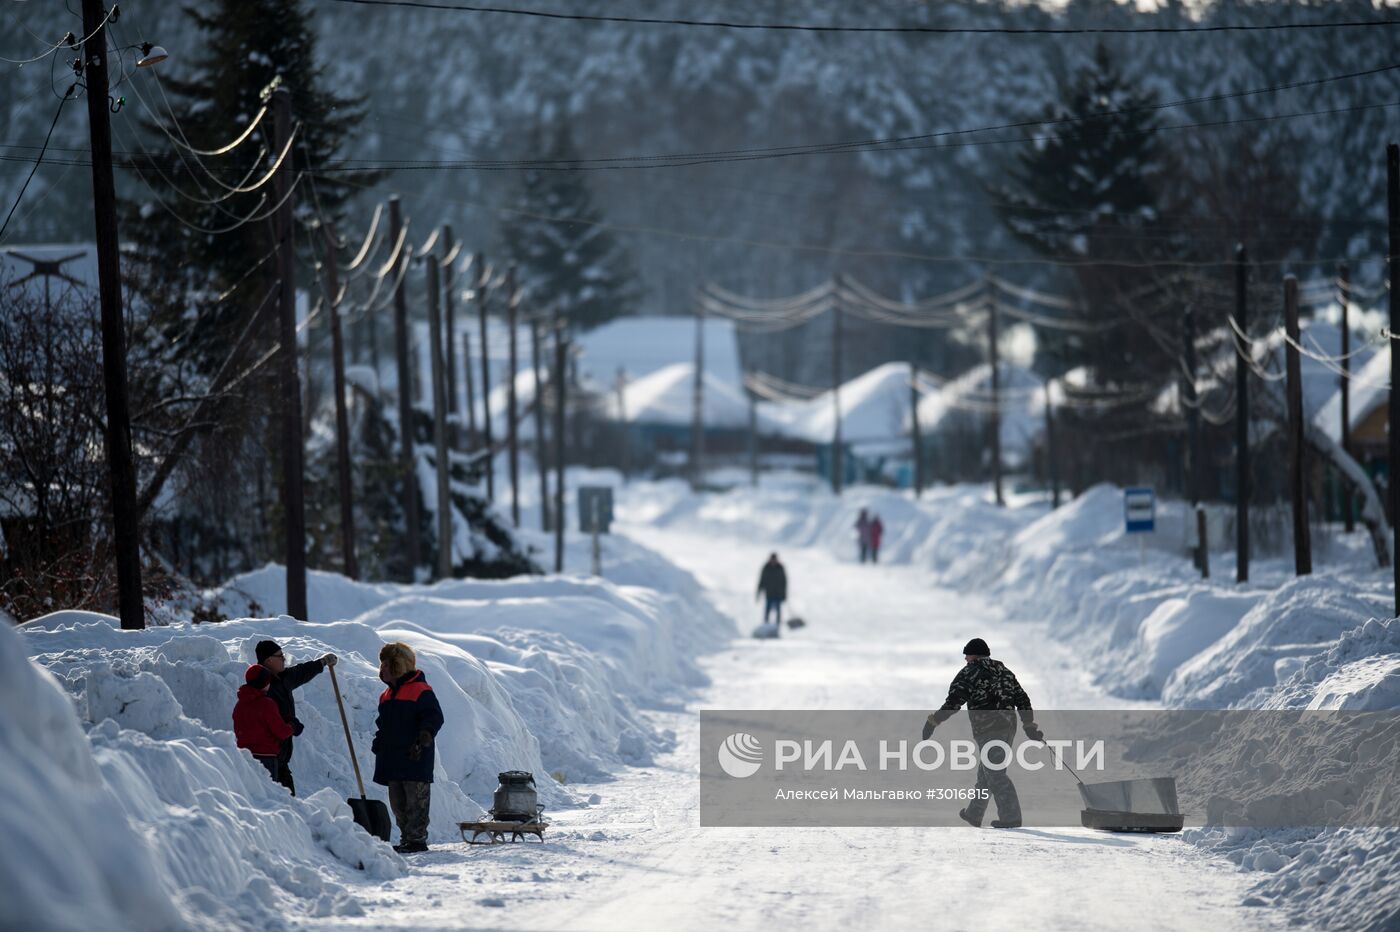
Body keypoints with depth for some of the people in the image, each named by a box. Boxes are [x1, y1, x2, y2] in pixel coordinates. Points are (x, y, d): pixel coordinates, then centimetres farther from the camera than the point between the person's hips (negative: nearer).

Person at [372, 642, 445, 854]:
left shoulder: (420, 691, -7)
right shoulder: (387, 696, 20)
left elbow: (434, 718, -13)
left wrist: (423, 739, -22)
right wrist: (378, 744, 17)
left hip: (415, 759, -9)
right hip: (393, 760, 9)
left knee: (416, 800, -7)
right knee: (398, 802, 10)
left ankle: (417, 839, -6)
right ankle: (406, 838, 16)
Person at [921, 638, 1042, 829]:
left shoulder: (969, 673, -4)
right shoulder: (1004, 671, 17)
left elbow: (954, 702, -12)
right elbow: (1022, 699, 16)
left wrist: (933, 722, -7)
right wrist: (1030, 727, 18)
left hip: (988, 731, -8)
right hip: (1008, 727, 8)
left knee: (995, 775, -6)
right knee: (986, 773, 18)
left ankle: (1011, 817, -14)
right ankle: (974, 814, 27)